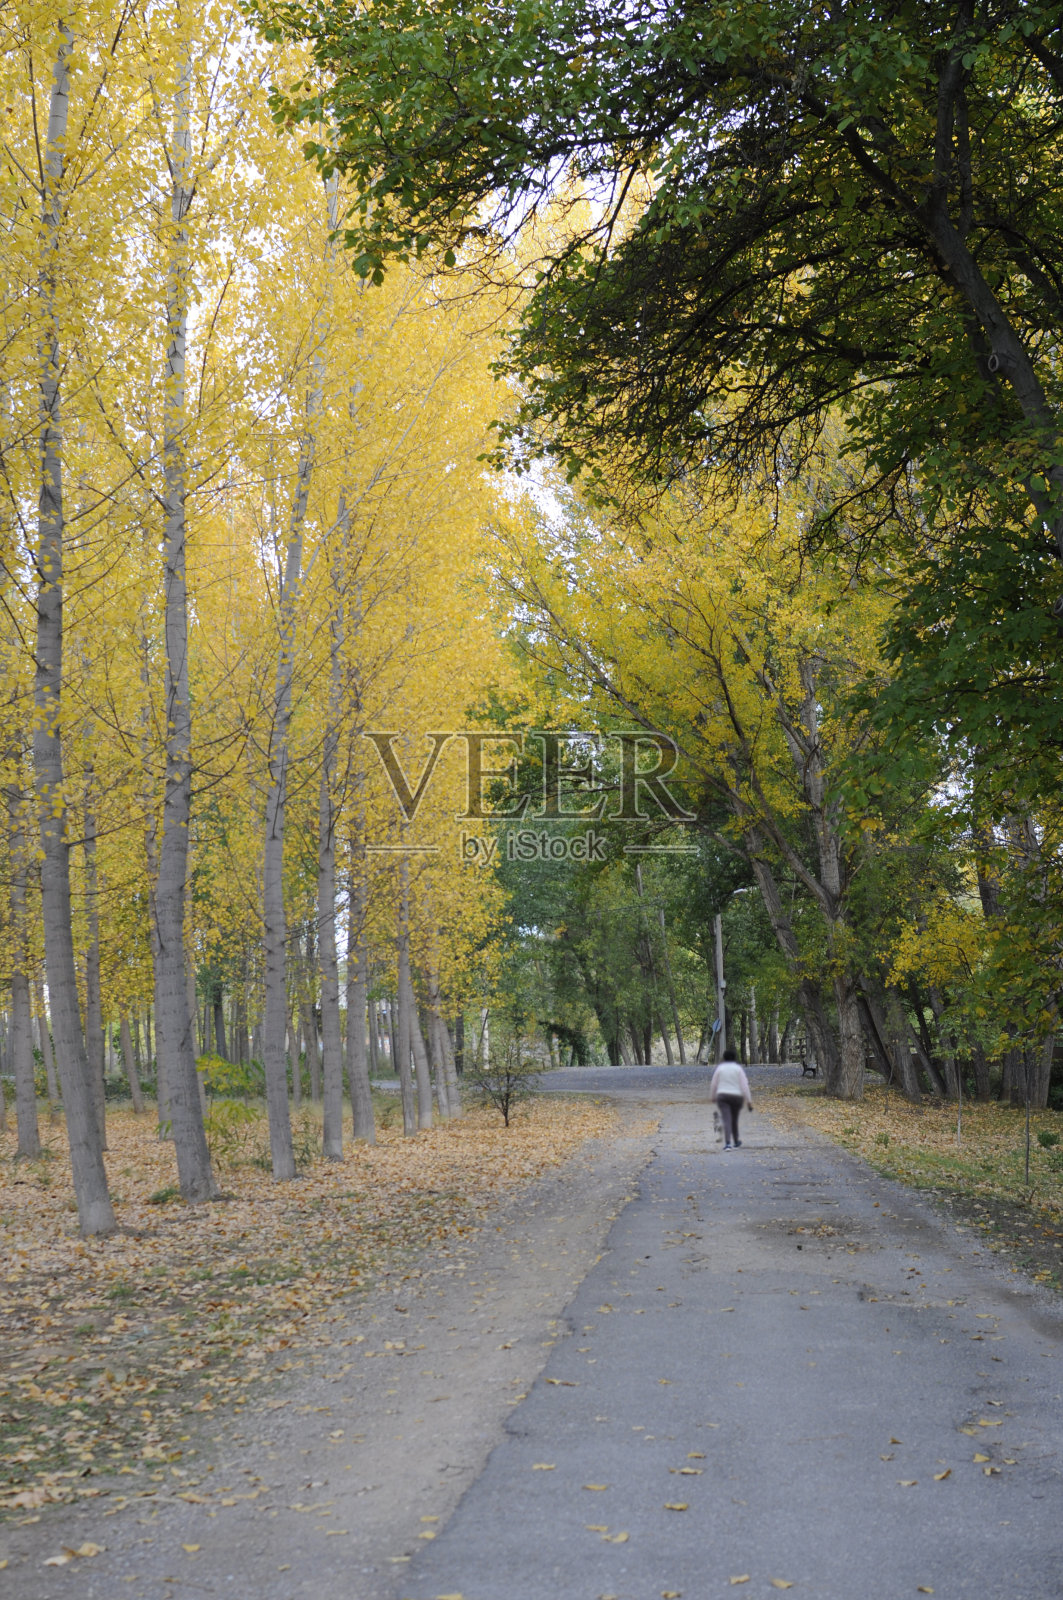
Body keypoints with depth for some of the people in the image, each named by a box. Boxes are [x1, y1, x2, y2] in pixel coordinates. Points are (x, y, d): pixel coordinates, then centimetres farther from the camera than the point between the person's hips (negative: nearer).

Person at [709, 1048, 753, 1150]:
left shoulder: (720, 1068, 1)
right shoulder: (738, 1068, -1)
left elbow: (713, 1084, 6)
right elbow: (744, 1085, -6)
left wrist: (712, 1097, 21)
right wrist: (749, 1101, -4)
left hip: (722, 1096, -1)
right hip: (736, 1096, 1)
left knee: (726, 1120, -9)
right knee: (734, 1120, 18)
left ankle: (728, 1143, -26)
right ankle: (736, 1143, 32)